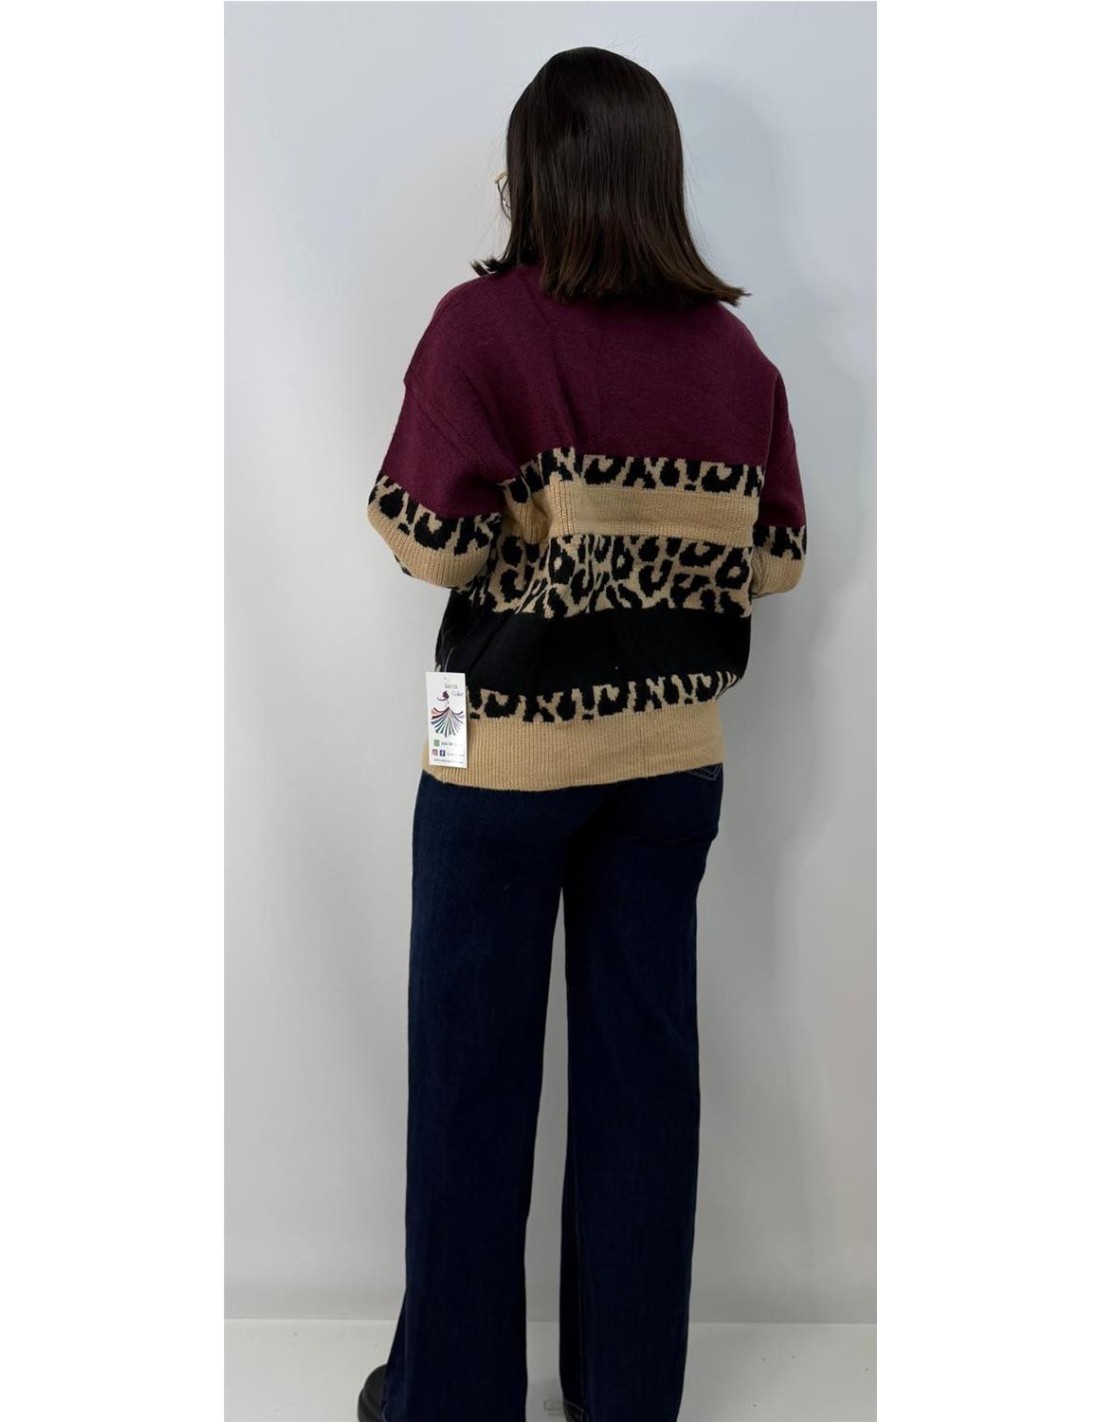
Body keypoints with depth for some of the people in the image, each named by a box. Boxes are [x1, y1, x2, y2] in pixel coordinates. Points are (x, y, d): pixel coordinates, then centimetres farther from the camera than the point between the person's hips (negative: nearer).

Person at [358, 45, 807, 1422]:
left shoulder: (483, 323, -11)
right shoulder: (734, 349, 0)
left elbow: (432, 535, -16)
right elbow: (776, 558, 2)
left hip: (508, 748, -3)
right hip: (673, 747, 4)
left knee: (473, 1064, 11)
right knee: (644, 1054, 14)